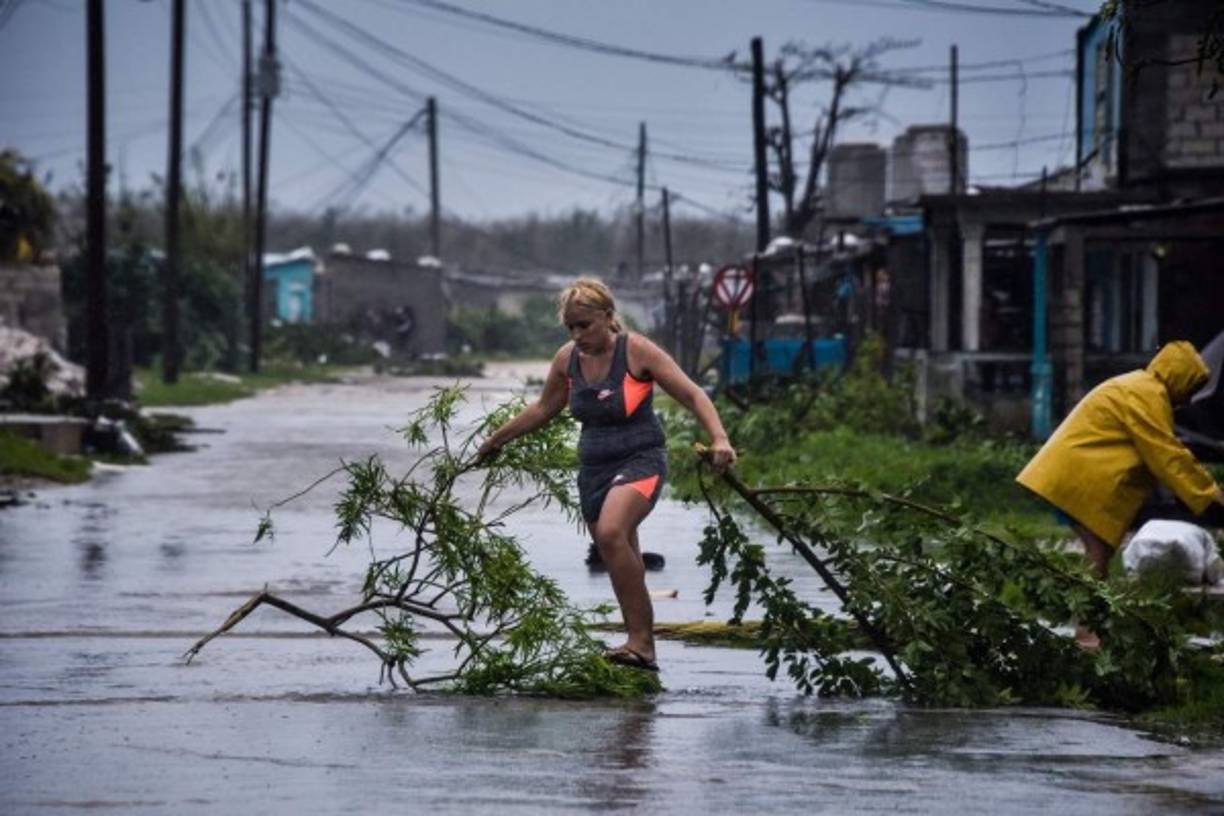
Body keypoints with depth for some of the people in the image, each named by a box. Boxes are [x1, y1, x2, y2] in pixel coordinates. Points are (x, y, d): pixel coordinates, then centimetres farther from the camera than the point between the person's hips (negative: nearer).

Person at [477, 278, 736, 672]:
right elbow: (542, 409, 23)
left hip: (640, 461, -7)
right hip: (593, 466, 7)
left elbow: (692, 394, -10)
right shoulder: (567, 359, 6)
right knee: (623, 566, 8)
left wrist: (719, 439, -25)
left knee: (611, 532, -30)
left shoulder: (636, 351, -9)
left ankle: (639, 641, -31)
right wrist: (496, 440, 30)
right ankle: (644, 651, 17)